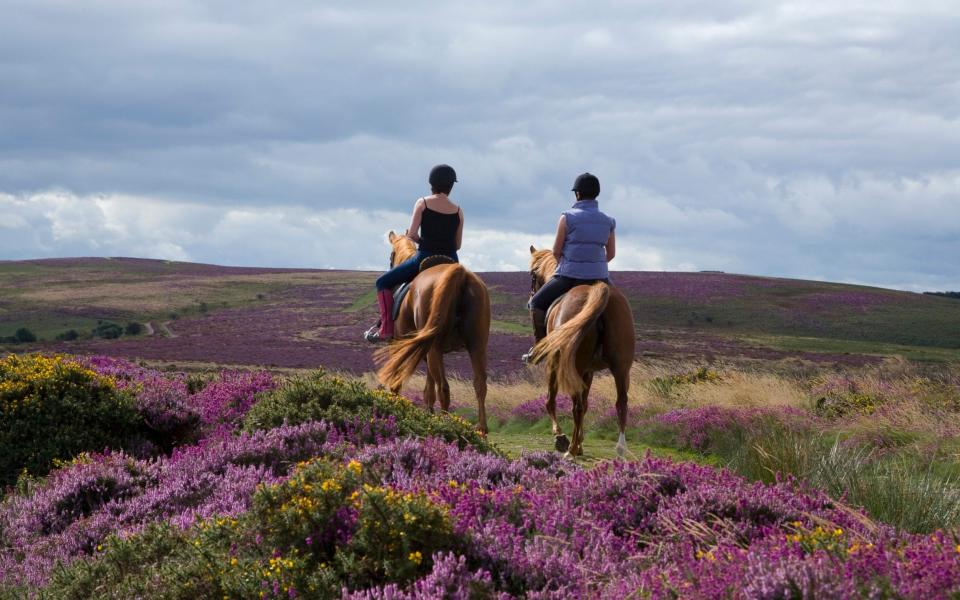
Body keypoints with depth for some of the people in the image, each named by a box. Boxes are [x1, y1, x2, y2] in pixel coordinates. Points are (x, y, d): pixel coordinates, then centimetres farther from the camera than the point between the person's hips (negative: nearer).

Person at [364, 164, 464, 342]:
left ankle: (386, 329, 0)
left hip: (425, 258, -3)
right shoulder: (458, 211, 4)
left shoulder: (422, 203, -4)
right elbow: (457, 245, 7)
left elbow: (411, 234, -10)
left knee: (383, 282, 12)